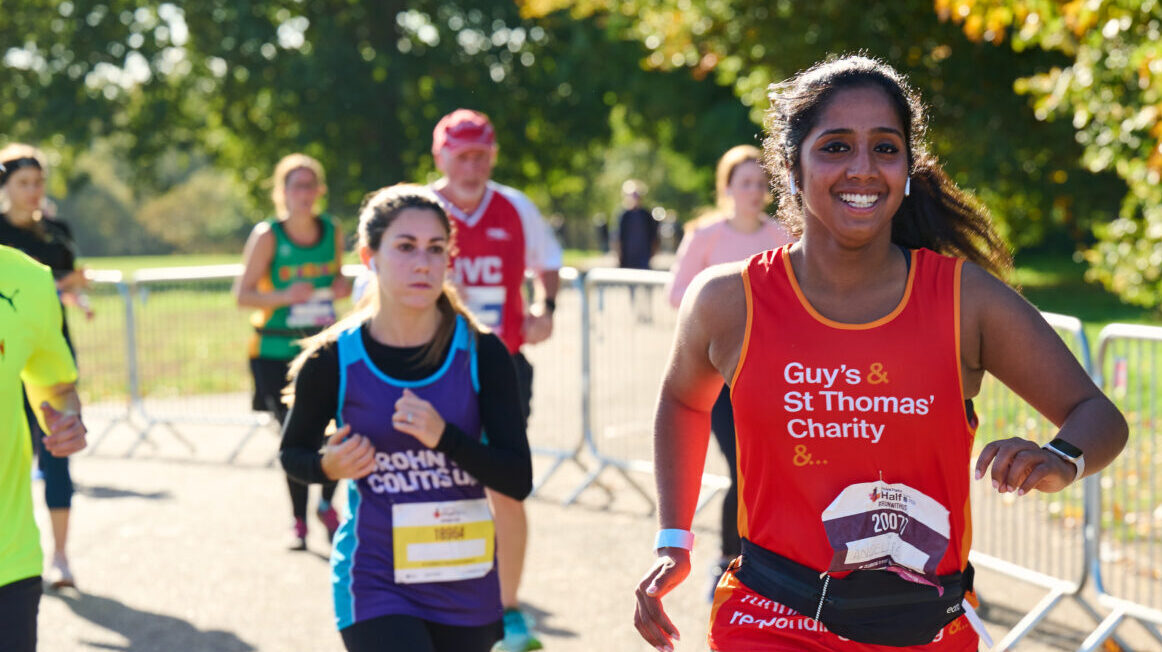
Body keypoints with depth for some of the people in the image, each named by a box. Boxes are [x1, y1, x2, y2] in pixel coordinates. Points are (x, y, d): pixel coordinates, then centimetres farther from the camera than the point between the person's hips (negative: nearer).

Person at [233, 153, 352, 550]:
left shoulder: (332, 231, 3)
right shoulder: (267, 236, -8)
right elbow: (242, 294, -8)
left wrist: (341, 288, -3)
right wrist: (284, 296, -23)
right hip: (276, 352, -3)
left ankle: (327, 506, 15)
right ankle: (298, 521, 20)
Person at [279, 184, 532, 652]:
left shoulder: (482, 354, -6)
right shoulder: (333, 361, -9)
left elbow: (518, 480, -9)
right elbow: (293, 453, 9)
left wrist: (442, 436, -24)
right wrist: (329, 466, -13)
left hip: (467, 587, 3)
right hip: (376, 584, -3)